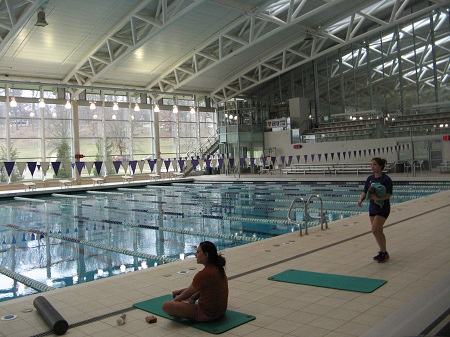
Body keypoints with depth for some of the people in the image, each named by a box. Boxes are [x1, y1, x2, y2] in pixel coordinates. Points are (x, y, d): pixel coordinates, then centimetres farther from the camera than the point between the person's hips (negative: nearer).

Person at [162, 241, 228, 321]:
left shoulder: (204, 274, -24)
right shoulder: (218, 268, 4)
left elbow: (188, 293, -10)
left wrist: (175, 299, 8)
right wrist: (180, 291, 18)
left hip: (207, 314, -10)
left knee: (166, 306, -18)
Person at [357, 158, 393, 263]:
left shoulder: (386, 179, -13)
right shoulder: (370, 178, 6)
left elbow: (389, 195, -18)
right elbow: (365, 192, 7)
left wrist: (378, 198, -34)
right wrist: (361, 200, -12)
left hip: (383, 208, -7)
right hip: (372, 207, 7)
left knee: (375, 230, -14)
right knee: (378, 231, 12)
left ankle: (384, 253, 1)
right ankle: (383, 252, 26)